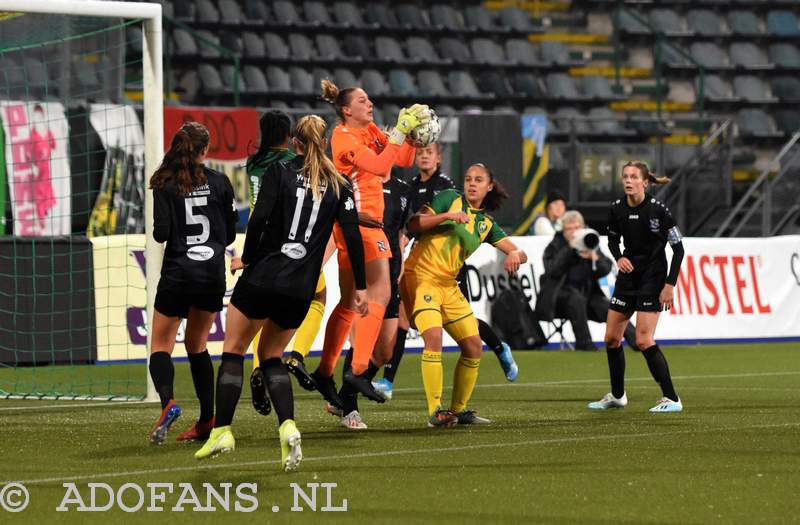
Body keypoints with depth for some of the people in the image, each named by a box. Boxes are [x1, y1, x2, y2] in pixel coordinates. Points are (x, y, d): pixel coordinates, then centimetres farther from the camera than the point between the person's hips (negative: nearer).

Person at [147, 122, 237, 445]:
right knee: (197, 345, 18)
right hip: (213, 274, 3)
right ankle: (207, 421, 11)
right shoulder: (219, 183, 2)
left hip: (178, 274, -3)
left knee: (161, 345, 4)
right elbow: (230, 234, 6)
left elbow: (161, 233, -12)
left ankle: (167, 402, -24)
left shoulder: (165, 185, -6)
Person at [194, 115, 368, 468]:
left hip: (262, 277, -3)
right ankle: (288, 426, -5)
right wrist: (360, 287, 6)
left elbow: (260, 217, -13)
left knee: (233, 350, 10)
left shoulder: (279, 171, -2)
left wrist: (246, 258, 0)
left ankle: (222, 430, 2)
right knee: (270, 356, 18)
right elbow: (353, 236, 2)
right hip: (301, 289, 3)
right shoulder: (338, 185, 6)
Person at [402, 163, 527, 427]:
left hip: (448, 284, 7)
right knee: (434, 337, -25)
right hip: (421, 275, -7)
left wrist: (515, 255, -15)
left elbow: (520, 253, 9)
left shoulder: (486, 223, 14)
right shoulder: (450, 198, 0)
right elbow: (413, 224, -9)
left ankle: (459, 410, 19)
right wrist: (447, 216, -22)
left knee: (474, 346, 5)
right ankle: (435, 411, -21)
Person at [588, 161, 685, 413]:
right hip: (628, 276, 7)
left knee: (644, 341, -15)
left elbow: (678, 248, -12)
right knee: (611, 337, 9)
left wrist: (670, 285, -16)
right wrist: (619, 257, -7)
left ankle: (671, 399, -6)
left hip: (652, 278, -7)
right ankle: (617, 395, 27)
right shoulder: (617, 209, -2)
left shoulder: (657, 210, -17)